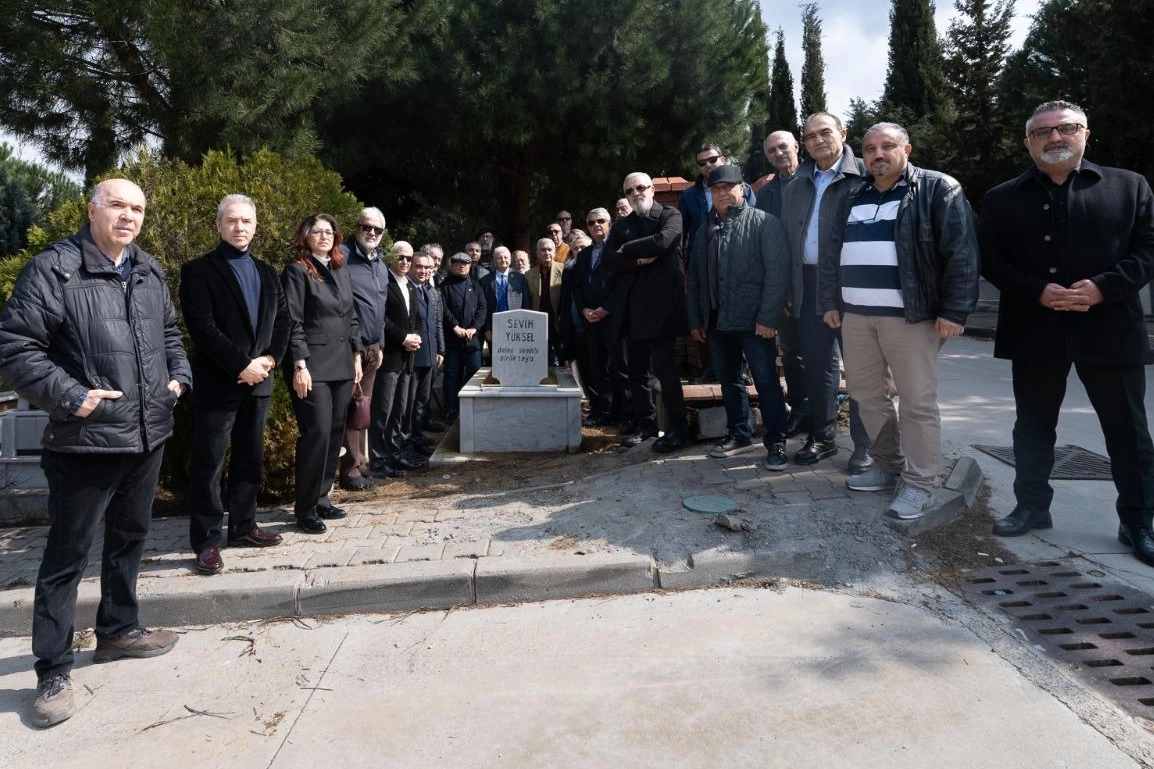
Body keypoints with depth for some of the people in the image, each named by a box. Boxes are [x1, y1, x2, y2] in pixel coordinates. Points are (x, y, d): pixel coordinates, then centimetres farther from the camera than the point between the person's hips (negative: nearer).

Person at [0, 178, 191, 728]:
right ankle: (53, 670, 16)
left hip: (149, 434, 7)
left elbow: (169, 332, 24)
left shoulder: (149, 272, 10)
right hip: (87, 440, -7)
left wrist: (178, 375, 8)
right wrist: (70, 397, -20)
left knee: (130, 538, 19)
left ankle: (118, 630, 38)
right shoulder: (53, 269, -12)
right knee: (67, 554, 3)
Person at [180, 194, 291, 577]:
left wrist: (269, 360, -6)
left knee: (250, 458, 13)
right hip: (216, 382, -6)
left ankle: (243, 527, 25)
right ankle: (206, 541, 7)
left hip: (258, 381, 6)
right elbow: (202, 328, -14)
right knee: (209, 463, -1)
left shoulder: (267, 273, 15)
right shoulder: (198, 271, -4)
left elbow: (282, 320, 11)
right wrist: (243, 365, -17)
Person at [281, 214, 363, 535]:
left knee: (335, 432, 9)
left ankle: (321, 499, 20)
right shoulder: (297, 271, -4)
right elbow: (293, 323, -11)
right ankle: (306, 509, 2)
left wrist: (356, 355, 14)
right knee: (317, 433, -9)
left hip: (341, 364, 7)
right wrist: (299, 366, -17)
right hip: (312, 365, -7)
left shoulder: (340, 271, 16)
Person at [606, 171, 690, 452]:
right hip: (631, 306, 5)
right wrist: (638, 260, -13)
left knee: (664, 366, -8)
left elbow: (661, 241, -16)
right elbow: (610, 258, 4)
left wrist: (626, 250, -5)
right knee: (636, 369, 8)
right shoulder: (621, 225, 18)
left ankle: (678, 426, -1)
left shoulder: (670, 216, 4)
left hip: (660, 303, -5)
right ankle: (644, 421, 18)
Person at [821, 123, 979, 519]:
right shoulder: (851, 199, 15)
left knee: (917, 401, -2)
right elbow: (831, 253, 18)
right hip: (855, 314, 6)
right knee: (866, 394, 12)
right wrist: (830, 302, 12)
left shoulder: (938, 189, -2)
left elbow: (961, 253, -8)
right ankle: (887, 465, 27)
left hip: (911, 315, -6)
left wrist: (954, 311, -13)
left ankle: (918, 484, 7)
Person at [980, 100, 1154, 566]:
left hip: (1109, 327, 0)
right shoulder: (1002, 199, 7)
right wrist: (1038, 291, -13)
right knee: (1033, 425, 10)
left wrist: (1103, 287, -15)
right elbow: (989, 261, 1)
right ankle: (1032, 506, 25)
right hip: (1035, 331, 1)